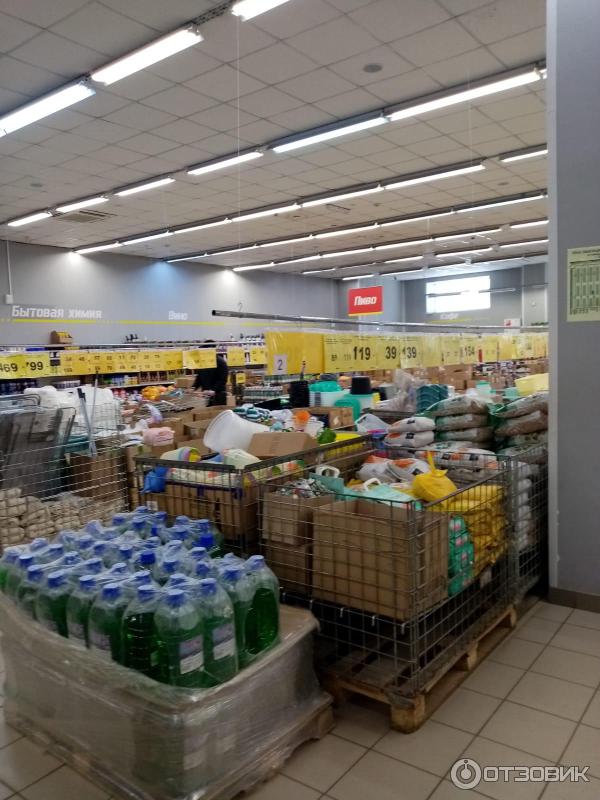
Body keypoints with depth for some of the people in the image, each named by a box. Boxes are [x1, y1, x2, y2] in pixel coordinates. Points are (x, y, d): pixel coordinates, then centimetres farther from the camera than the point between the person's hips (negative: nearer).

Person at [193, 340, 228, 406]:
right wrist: (194, 388, 1)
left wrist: (214, 390, -27)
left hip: (218, 394, -6)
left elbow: (223, 380, -15)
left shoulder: (221, 362, -8)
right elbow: (199, 377, 17)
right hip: (205, 394, 6)